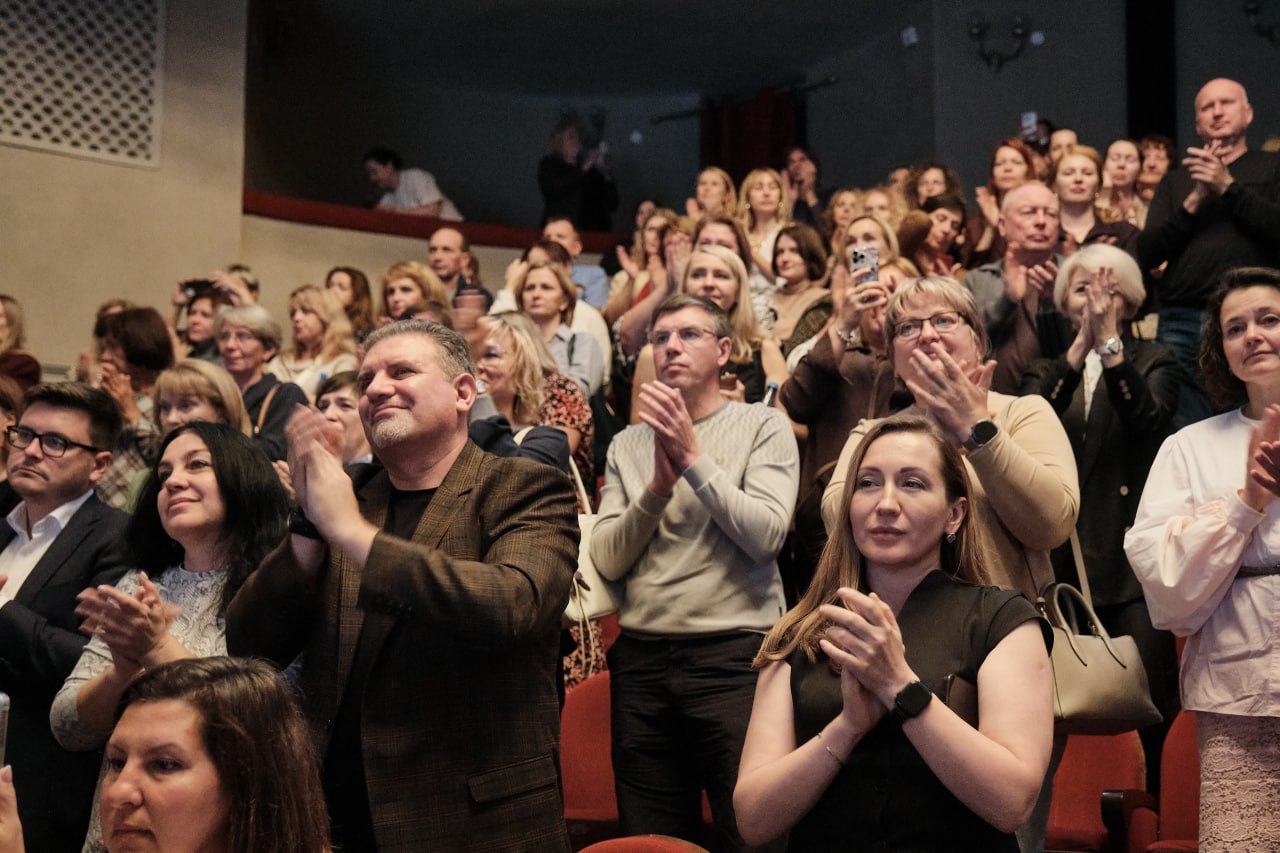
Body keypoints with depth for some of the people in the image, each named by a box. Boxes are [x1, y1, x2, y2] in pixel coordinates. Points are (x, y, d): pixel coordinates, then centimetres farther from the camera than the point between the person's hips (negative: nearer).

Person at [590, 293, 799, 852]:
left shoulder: (763, 427, 2)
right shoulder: (628, 444, 10)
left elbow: (766, 535, -12)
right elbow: (607, 561, 2)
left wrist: (694, 457, -12)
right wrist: (658, 487, -13)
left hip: (734, 653, -3)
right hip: (640, 659, 4)